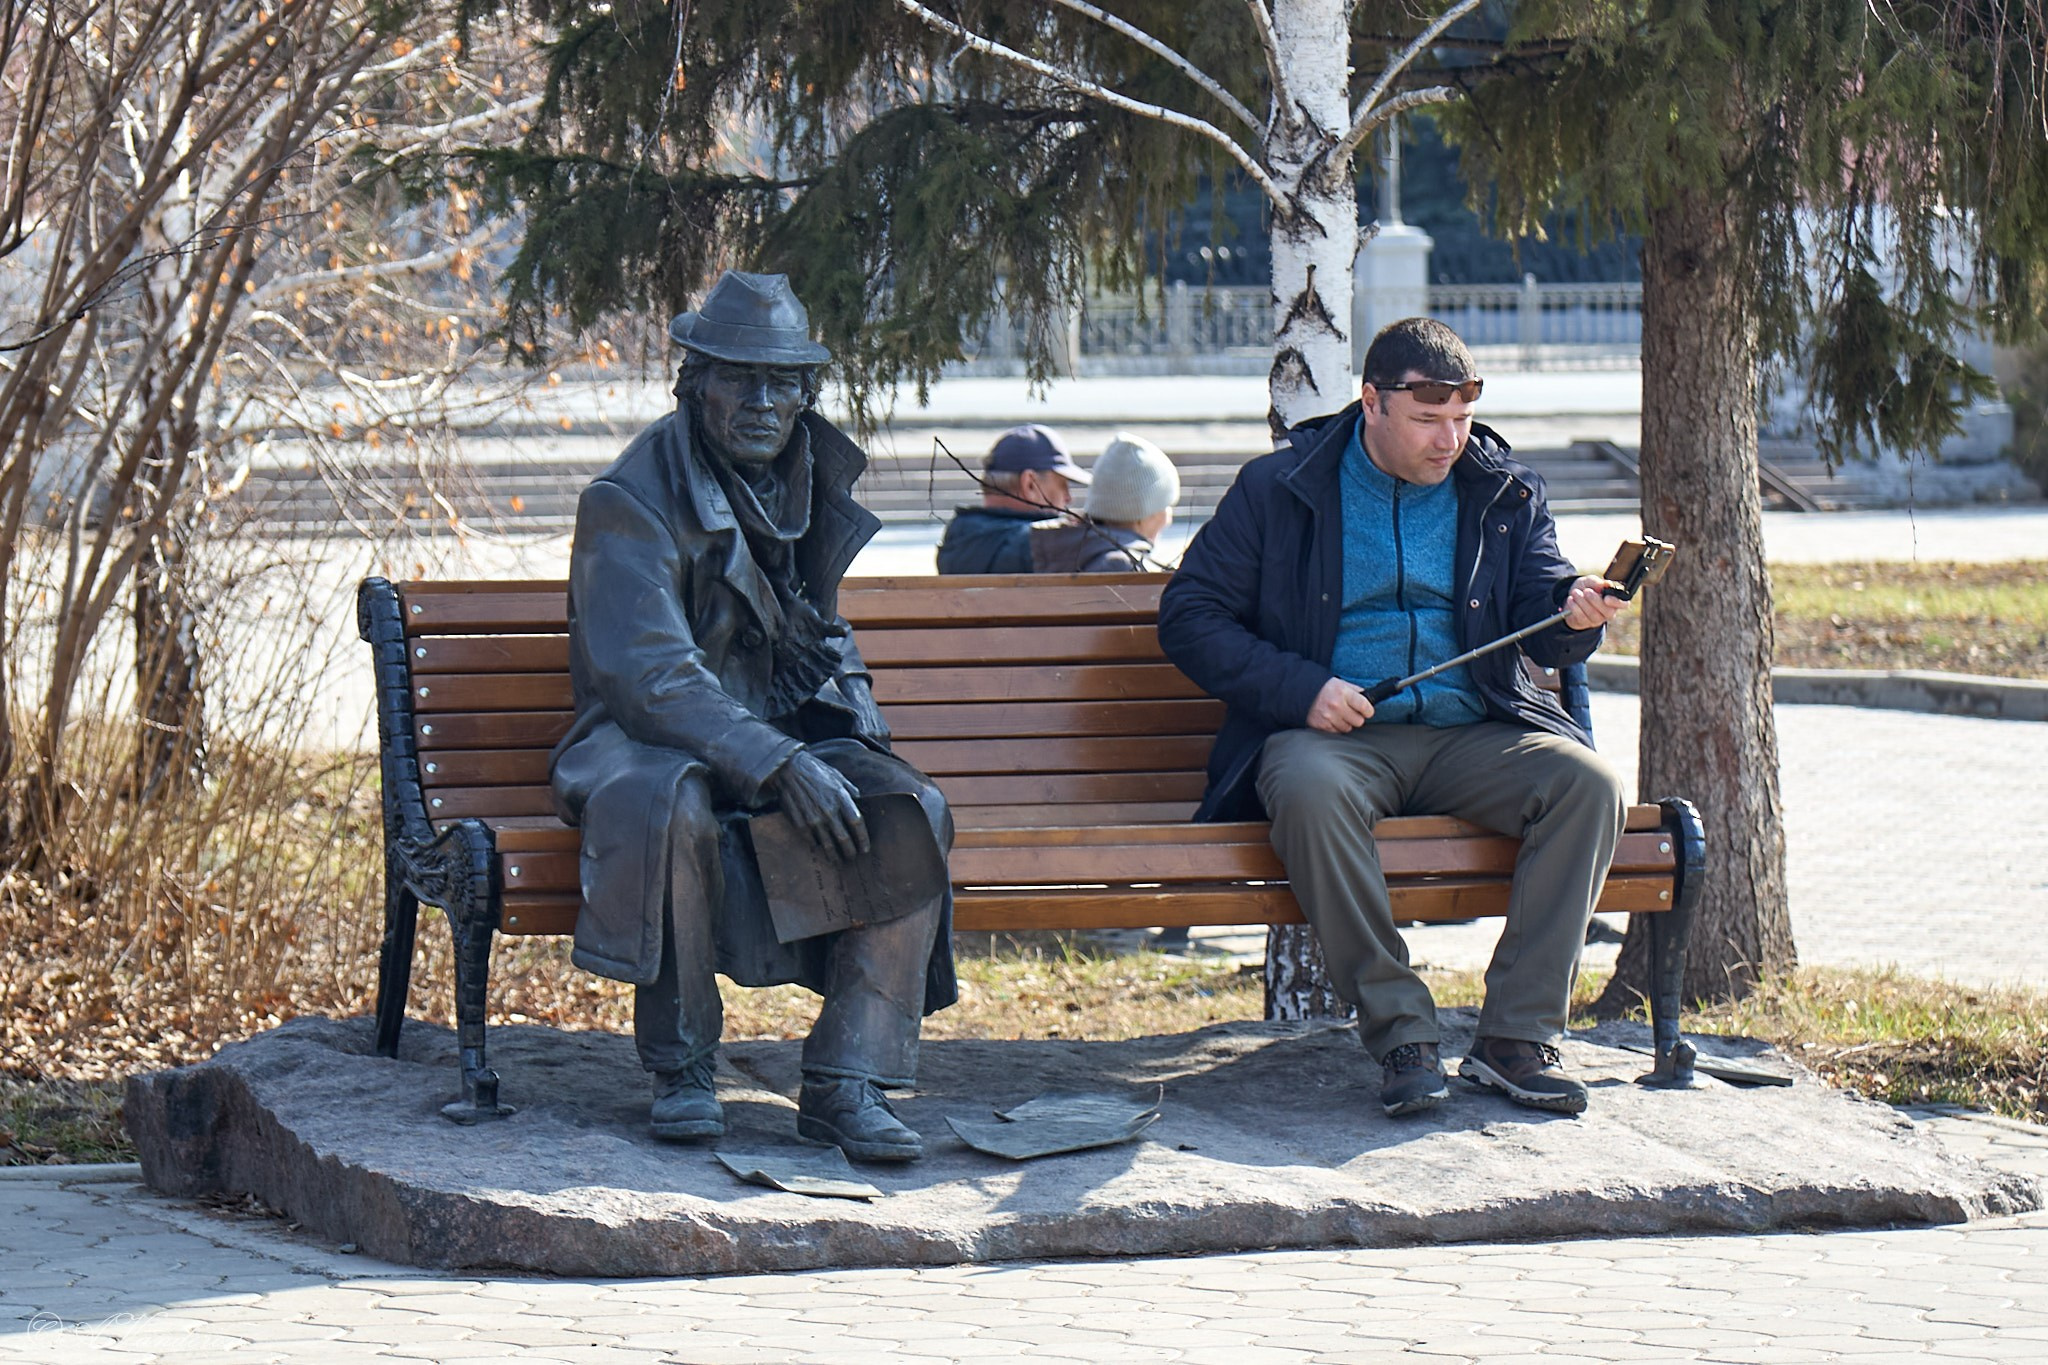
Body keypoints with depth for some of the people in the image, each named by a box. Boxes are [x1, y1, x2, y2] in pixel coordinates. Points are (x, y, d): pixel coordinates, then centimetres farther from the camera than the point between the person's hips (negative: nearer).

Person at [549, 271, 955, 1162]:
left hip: (790, 743, 6)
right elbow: (646, 672, -24)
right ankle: (680, 1065, -22)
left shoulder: (816, 488, 10)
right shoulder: (631, 501, -12)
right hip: (652, 739, -5)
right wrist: (782, 767, -33)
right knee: (665, 803, -40)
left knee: (912, 812, -23)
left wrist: (848, 736, 4)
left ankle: (846, 1081, -23)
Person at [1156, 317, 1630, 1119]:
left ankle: (1516, 1037, -25)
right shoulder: (1277, 490, 5)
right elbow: (1190, 617, 3)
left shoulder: (1504, 494, 13)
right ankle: (1401, 1036, -31)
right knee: (1310, 791, -38)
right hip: (1333, 733, -3)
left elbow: (1540, 612, 8)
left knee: (1585, 782, -26)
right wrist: (1299, 688, -12)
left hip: (1471, 735, 3)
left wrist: (1576, 612, -18)